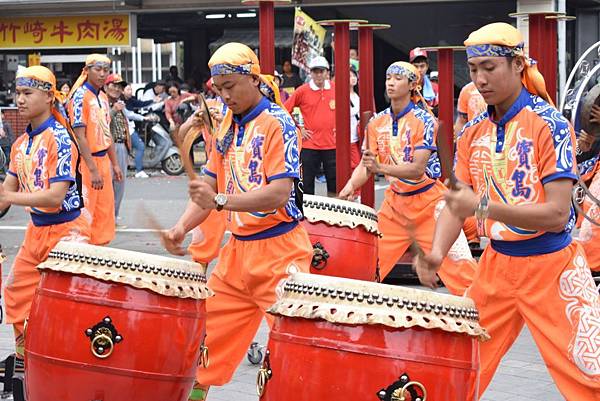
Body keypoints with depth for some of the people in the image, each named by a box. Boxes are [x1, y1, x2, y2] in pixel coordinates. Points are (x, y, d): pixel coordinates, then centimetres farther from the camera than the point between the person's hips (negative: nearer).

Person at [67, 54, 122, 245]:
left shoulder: (103, 97, 13)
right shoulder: (81, 96, -14)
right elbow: (80, 136, -19)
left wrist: (114, 163, 19)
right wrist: (93, 170, -23)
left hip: (103, 159, 9)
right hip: (86, 160, -9)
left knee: (105, 209, 13)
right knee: (85, 211, -6)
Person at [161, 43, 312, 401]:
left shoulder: (277, 122, -12)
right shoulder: (228, 125, 11)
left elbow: (280, 193, -22)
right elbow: (209, 184, 14)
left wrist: (221, 201, -32)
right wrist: (182, 227, -2)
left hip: (278, 251, -7)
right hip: (238, 250, 7)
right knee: (207, 328, 11)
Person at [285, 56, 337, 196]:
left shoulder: (335, 89, 3)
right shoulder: (302, 91, -4)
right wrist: (298, 129, -1)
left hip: (331, 144, 2)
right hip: (309, 144, -2)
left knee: (334, 184, 7)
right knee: (306, 184, 1)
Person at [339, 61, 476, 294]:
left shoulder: (424, 121, -14)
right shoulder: (377, 123, 2)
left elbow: (418, 169, -23)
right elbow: (365, 165, 2)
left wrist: (381, 168, -38)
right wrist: (351, 186, -20)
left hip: (428, 201, -5)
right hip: (395, 202, 5)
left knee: (460, 265, -11)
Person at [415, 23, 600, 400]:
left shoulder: (549, 124, -15)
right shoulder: (473, 133, 4)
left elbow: (556, 214, -21)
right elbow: (456, 203, 3)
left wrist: (483, 207, -31)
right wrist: (437, 252, -18)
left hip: (551, 267, -5)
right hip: (496, 265, 6)